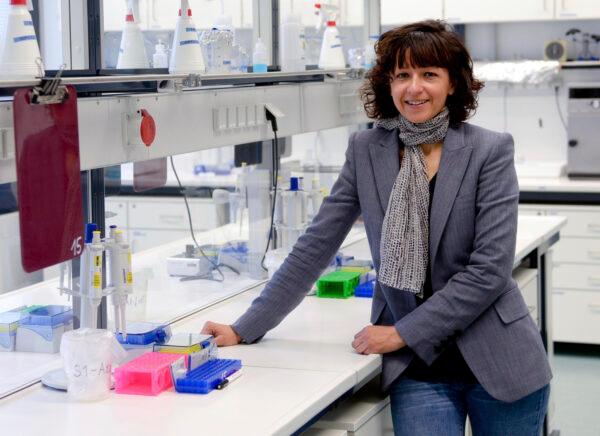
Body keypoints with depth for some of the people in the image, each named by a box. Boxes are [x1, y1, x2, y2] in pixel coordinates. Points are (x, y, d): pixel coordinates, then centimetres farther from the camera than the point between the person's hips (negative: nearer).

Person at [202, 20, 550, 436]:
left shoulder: (491, 151, -8)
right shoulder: (366, 151, 1)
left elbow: (490, 267, -13)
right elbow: (315, 247, 2)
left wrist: (403, 333, -14)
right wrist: (245, 329, -2)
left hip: (499, 362, -1)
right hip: (417, 369, 1)